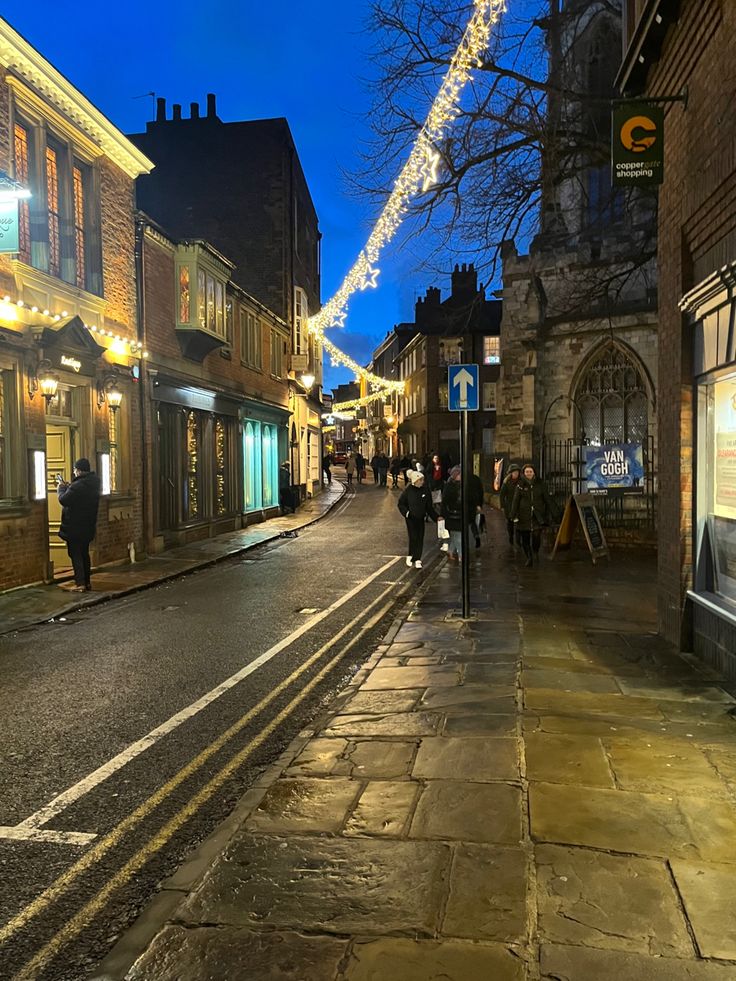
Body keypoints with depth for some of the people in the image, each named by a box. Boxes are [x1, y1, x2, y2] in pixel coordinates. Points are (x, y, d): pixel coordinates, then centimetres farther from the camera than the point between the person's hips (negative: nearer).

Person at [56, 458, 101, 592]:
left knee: (75, 554, -2)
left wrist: (61, 488, -3)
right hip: (88, 526, 8)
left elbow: (63, 500, -20)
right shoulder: (93, 483, 5)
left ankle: (80, 584, -3)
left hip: (75, 527, -8)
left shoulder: (77, 486, -24)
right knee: (84, 553, 17)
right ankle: (87, 582, 21)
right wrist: (68, 486, 10)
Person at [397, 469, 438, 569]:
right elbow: (401, 504, 0)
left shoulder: (425, 491, -2)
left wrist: (436, 517, 2)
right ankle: (410, 556, 15)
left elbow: (429, 507, 7)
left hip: (421, 519, 3)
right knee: (413, 538, -6)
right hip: (411, 519, -3)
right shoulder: (407, 491, -10)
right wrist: (406, 512, -14)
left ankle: (417, 559, 9)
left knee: (420, 539, 1)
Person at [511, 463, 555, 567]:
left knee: (536, 536, -15)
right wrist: (514, 516, -5)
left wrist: (550, 512, 3)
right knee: (525, 538, 2)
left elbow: (547, 499, 8)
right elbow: (516, 501, 2)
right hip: (524, 516, 1)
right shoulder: (520, 485, 3)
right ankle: (529, 558, 18)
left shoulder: (540, 484, 4)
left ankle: (536, 551, 15)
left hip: (538, 515, -1)